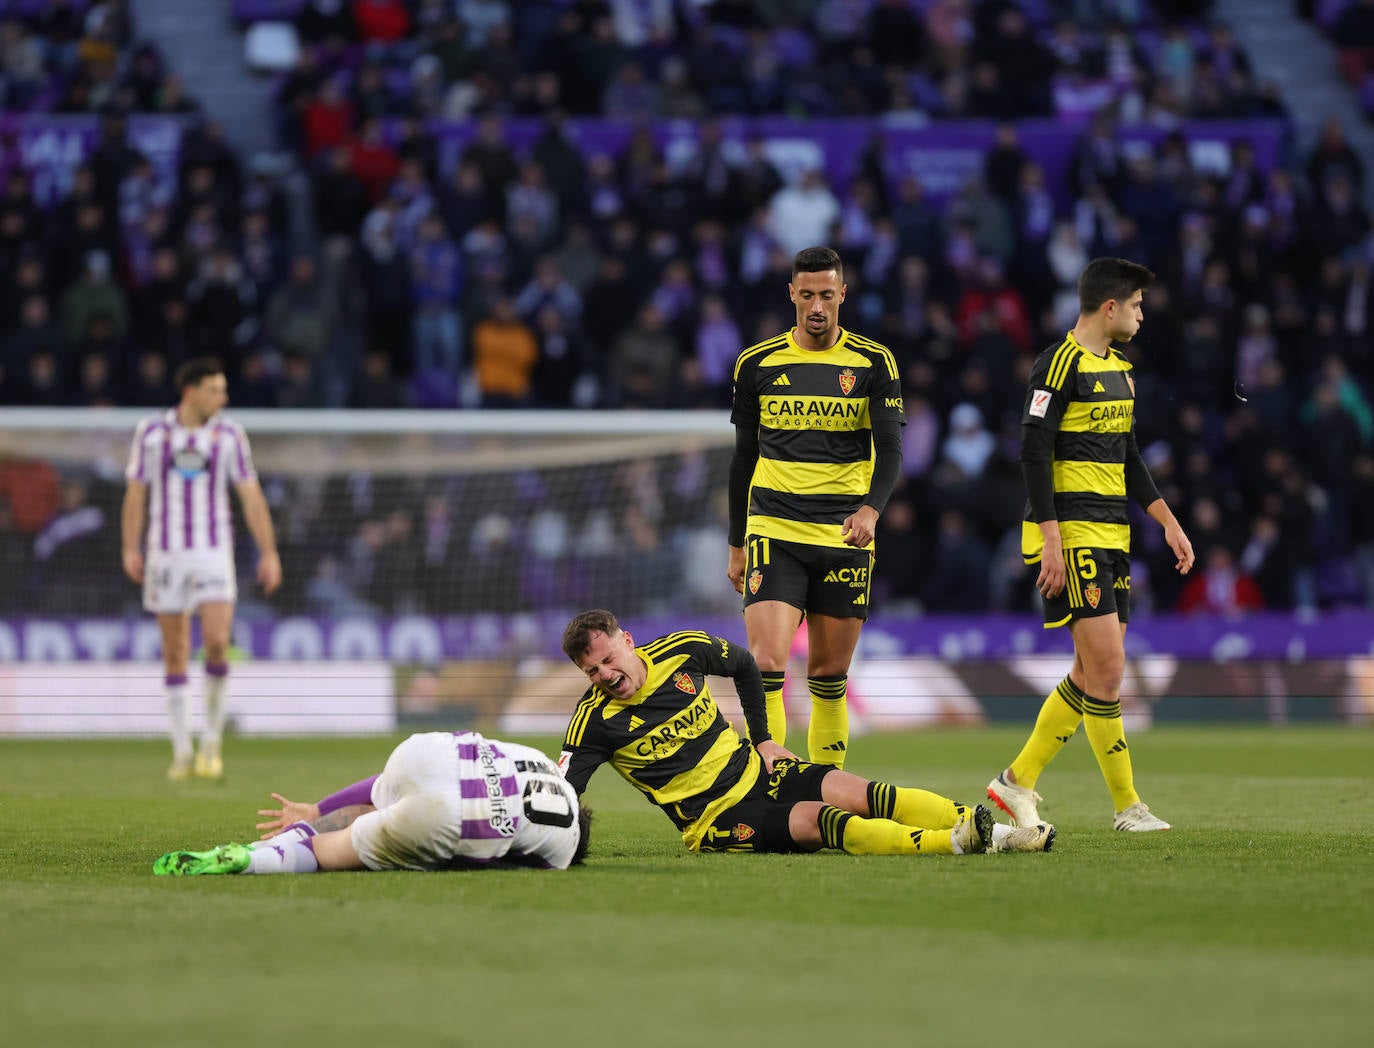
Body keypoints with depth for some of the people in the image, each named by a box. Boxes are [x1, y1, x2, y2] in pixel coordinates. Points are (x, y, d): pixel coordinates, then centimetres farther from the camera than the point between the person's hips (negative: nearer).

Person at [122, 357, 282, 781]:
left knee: (217, 641, -16)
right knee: (174, 655, 2)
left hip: (214, 552, 0)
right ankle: (182, 752, 8)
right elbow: (136, 492, 7)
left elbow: (251, 496, 5)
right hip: (165, 552, 0)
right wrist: (131, 548, -1)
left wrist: (269, 553, 1)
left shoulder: (230, 435, 3)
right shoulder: (151, 432, 2)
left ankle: (212, 739, 0)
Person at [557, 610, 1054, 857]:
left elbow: (743, 663, 19)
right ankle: (954, 844, -45)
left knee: (859, 794, -20)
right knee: (821, 821, -29)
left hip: (757, 771, 5)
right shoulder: (596, 719, -11)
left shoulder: (680, 649, 0)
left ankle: (986, 827, -27)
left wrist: (761, 739, 15)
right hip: (716, 819, -5)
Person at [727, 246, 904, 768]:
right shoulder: (758, 363, 5)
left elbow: (890, 448, -3)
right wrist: (737, 543, 14)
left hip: (845, 535, 0)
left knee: (829, 674, 5)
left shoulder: (873, 363, 2)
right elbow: (744, 457, 13)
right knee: (767, 663, -15)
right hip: (773, 531, 0)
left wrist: (872, 508, -22)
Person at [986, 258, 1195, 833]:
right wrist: (1051, 540, -20)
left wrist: (1168, 522, 18)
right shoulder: (1060, 363, -11)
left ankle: (1017, 782, 15)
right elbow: (1033, 450, -15)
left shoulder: (1119, 369, 17)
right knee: (1107, 666, -12)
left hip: (1110, 533, 9)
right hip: (1071, 532, -9)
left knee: (1094, 672, 7)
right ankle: (1127, 806, -7)